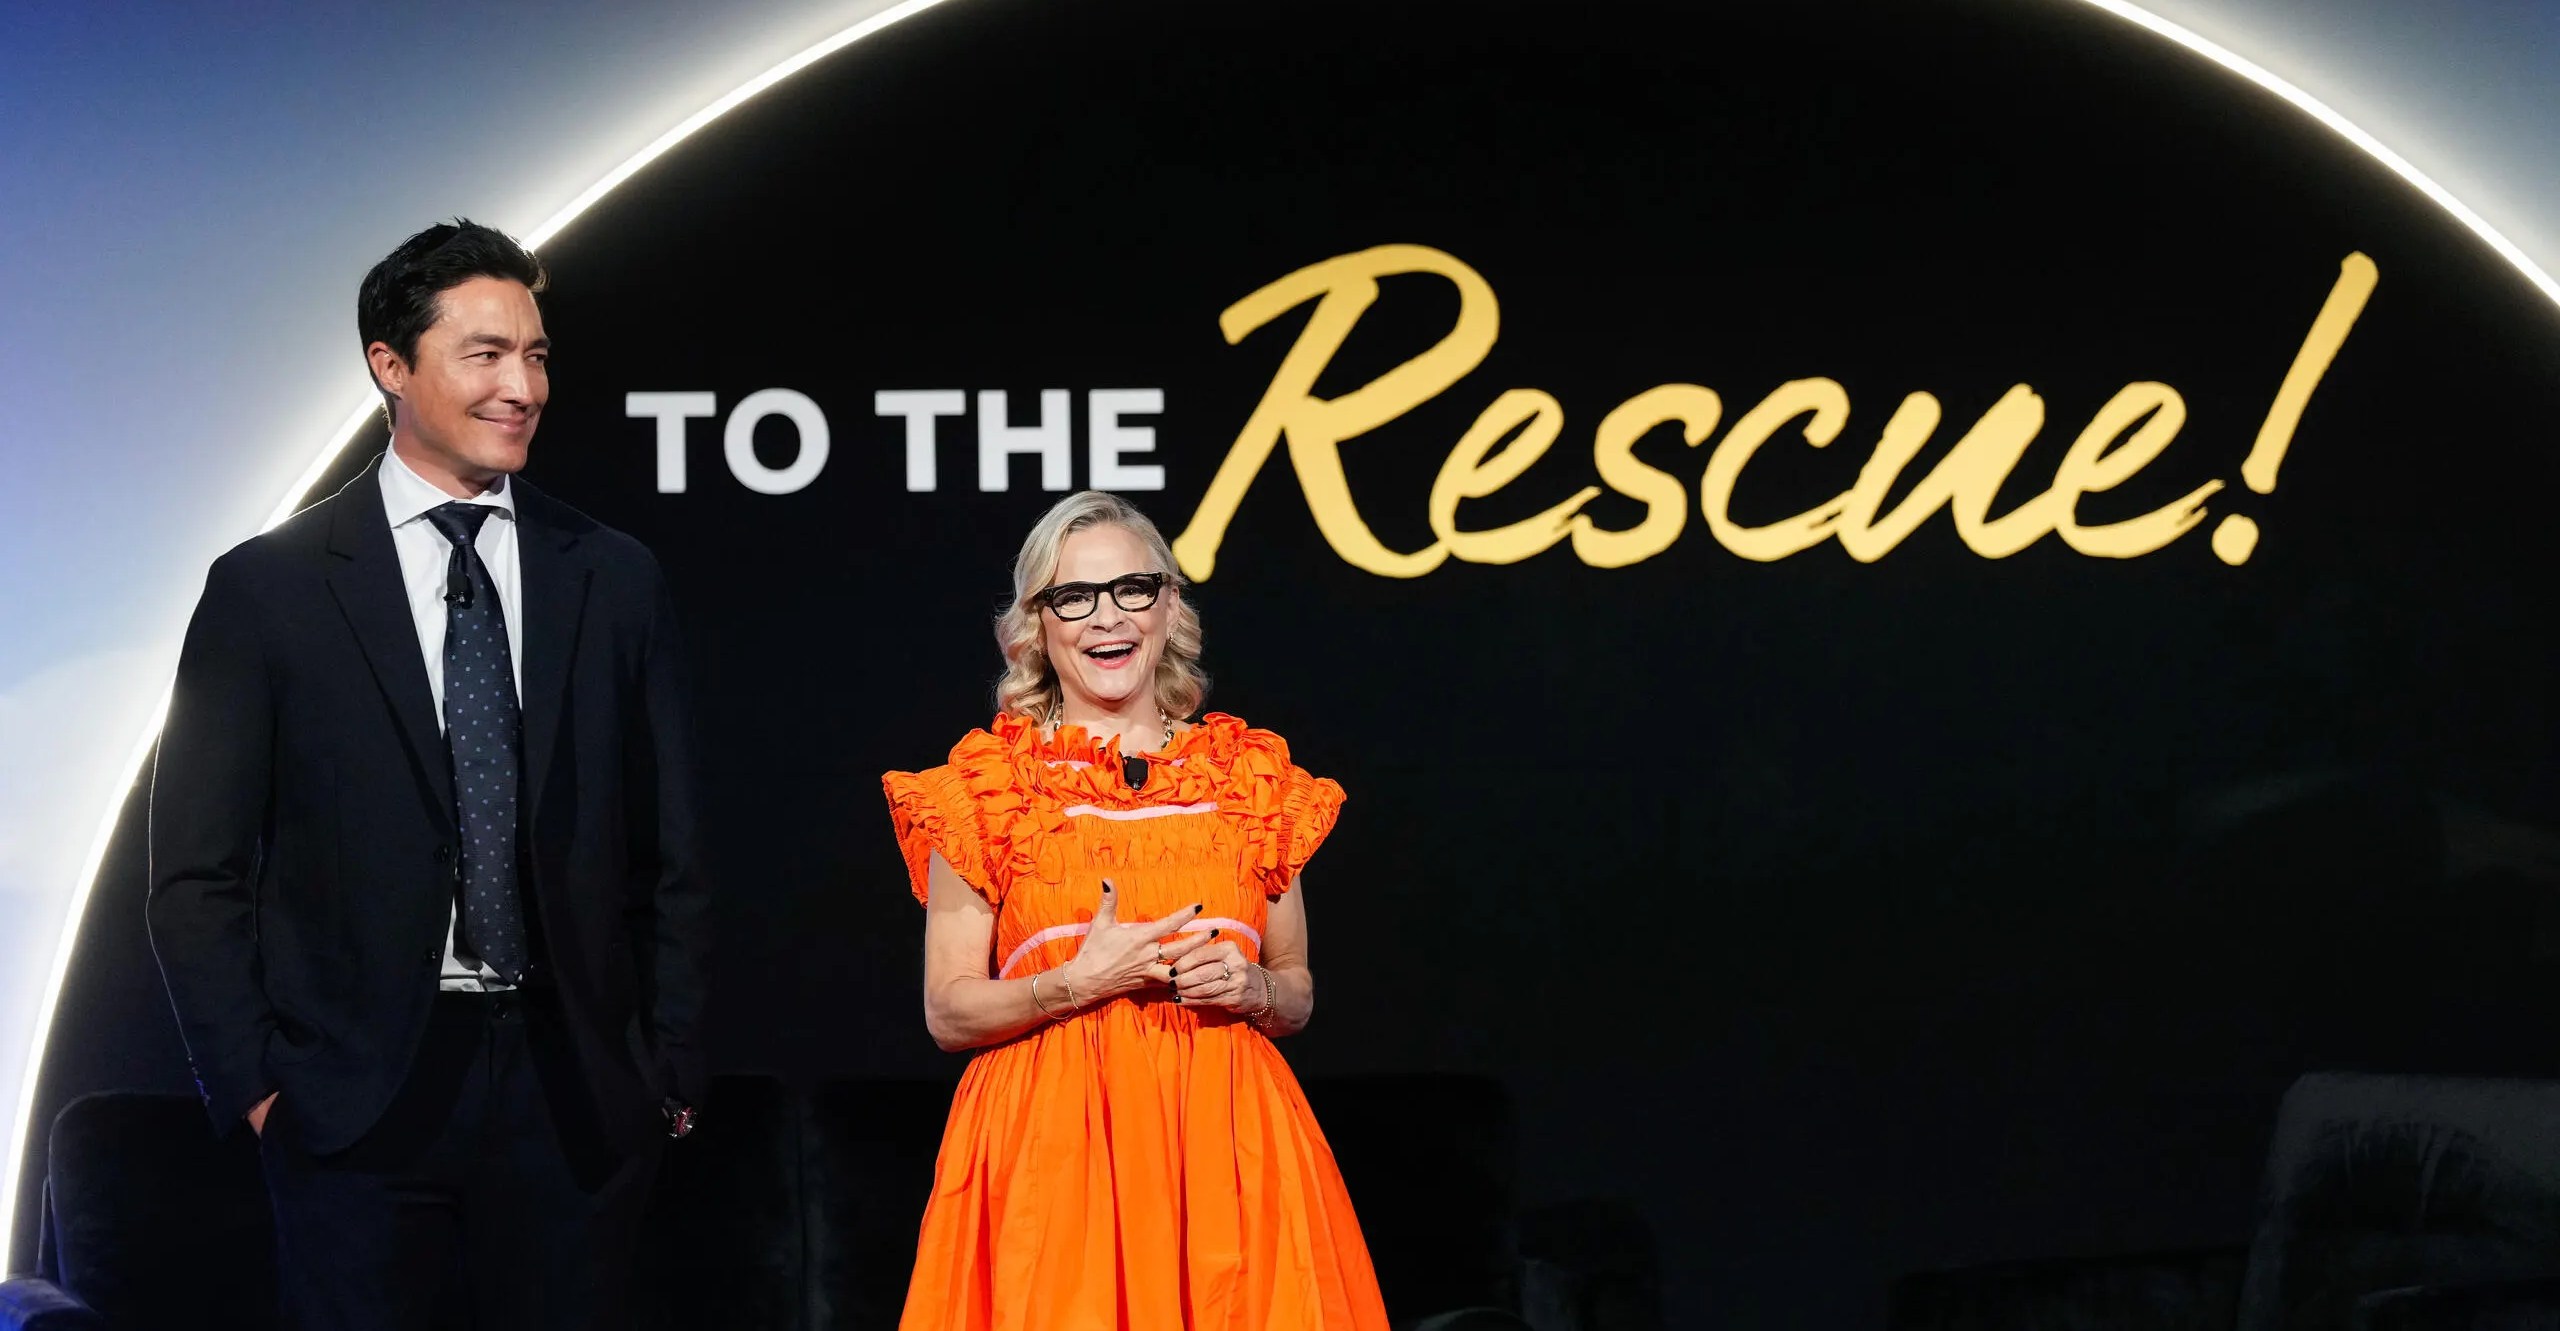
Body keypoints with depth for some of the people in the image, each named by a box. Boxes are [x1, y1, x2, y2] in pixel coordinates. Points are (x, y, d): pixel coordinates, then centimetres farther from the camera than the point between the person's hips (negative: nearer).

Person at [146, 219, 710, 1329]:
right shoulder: (267, 588, 0)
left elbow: (665, 854, 10)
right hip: (359, 1101, -2)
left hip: (575, 1100, 2)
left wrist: (670, 1072, 5)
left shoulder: (616, 580, 8)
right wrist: (253, 1084, -5)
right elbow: (197, 875, 1)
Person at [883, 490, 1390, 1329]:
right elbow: (948, 1013, 2)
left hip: (1226, 1134, 2)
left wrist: (1254, 990, -4)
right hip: (1049, 1141, -2)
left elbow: (1298, 994, 17)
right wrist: (1078, 983, -13)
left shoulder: (1251, 773, 11)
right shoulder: (985, 782, 4)